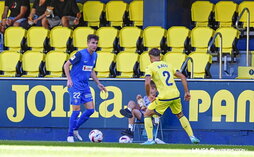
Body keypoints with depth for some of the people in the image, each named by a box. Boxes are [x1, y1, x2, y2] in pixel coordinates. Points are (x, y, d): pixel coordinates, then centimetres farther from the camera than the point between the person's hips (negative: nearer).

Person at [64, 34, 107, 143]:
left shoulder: (94, 55, 9)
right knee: (76, 110, -8)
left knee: (90, 109, 1)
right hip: (75, 85, -7)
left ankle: (75, 129, 17)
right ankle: (70, 135, 4)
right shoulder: (80, 54, -14)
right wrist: (69, 79, -20)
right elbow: (66, 65, -11)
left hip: (85, 85, 7)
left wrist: (98, 83, 18)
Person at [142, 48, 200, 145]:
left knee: (147, 114, 9)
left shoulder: (150, 67, 0)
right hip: (176, 95, 5)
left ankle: (150, 140, 0)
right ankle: (192, 137, 22)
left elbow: (147, 83, -15)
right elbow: (182, 77, 18)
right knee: (180, 115, 28)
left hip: (164, 97, -5)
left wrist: (149, 95, -1)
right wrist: (186, 92, 20)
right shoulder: (168, 65, 18)